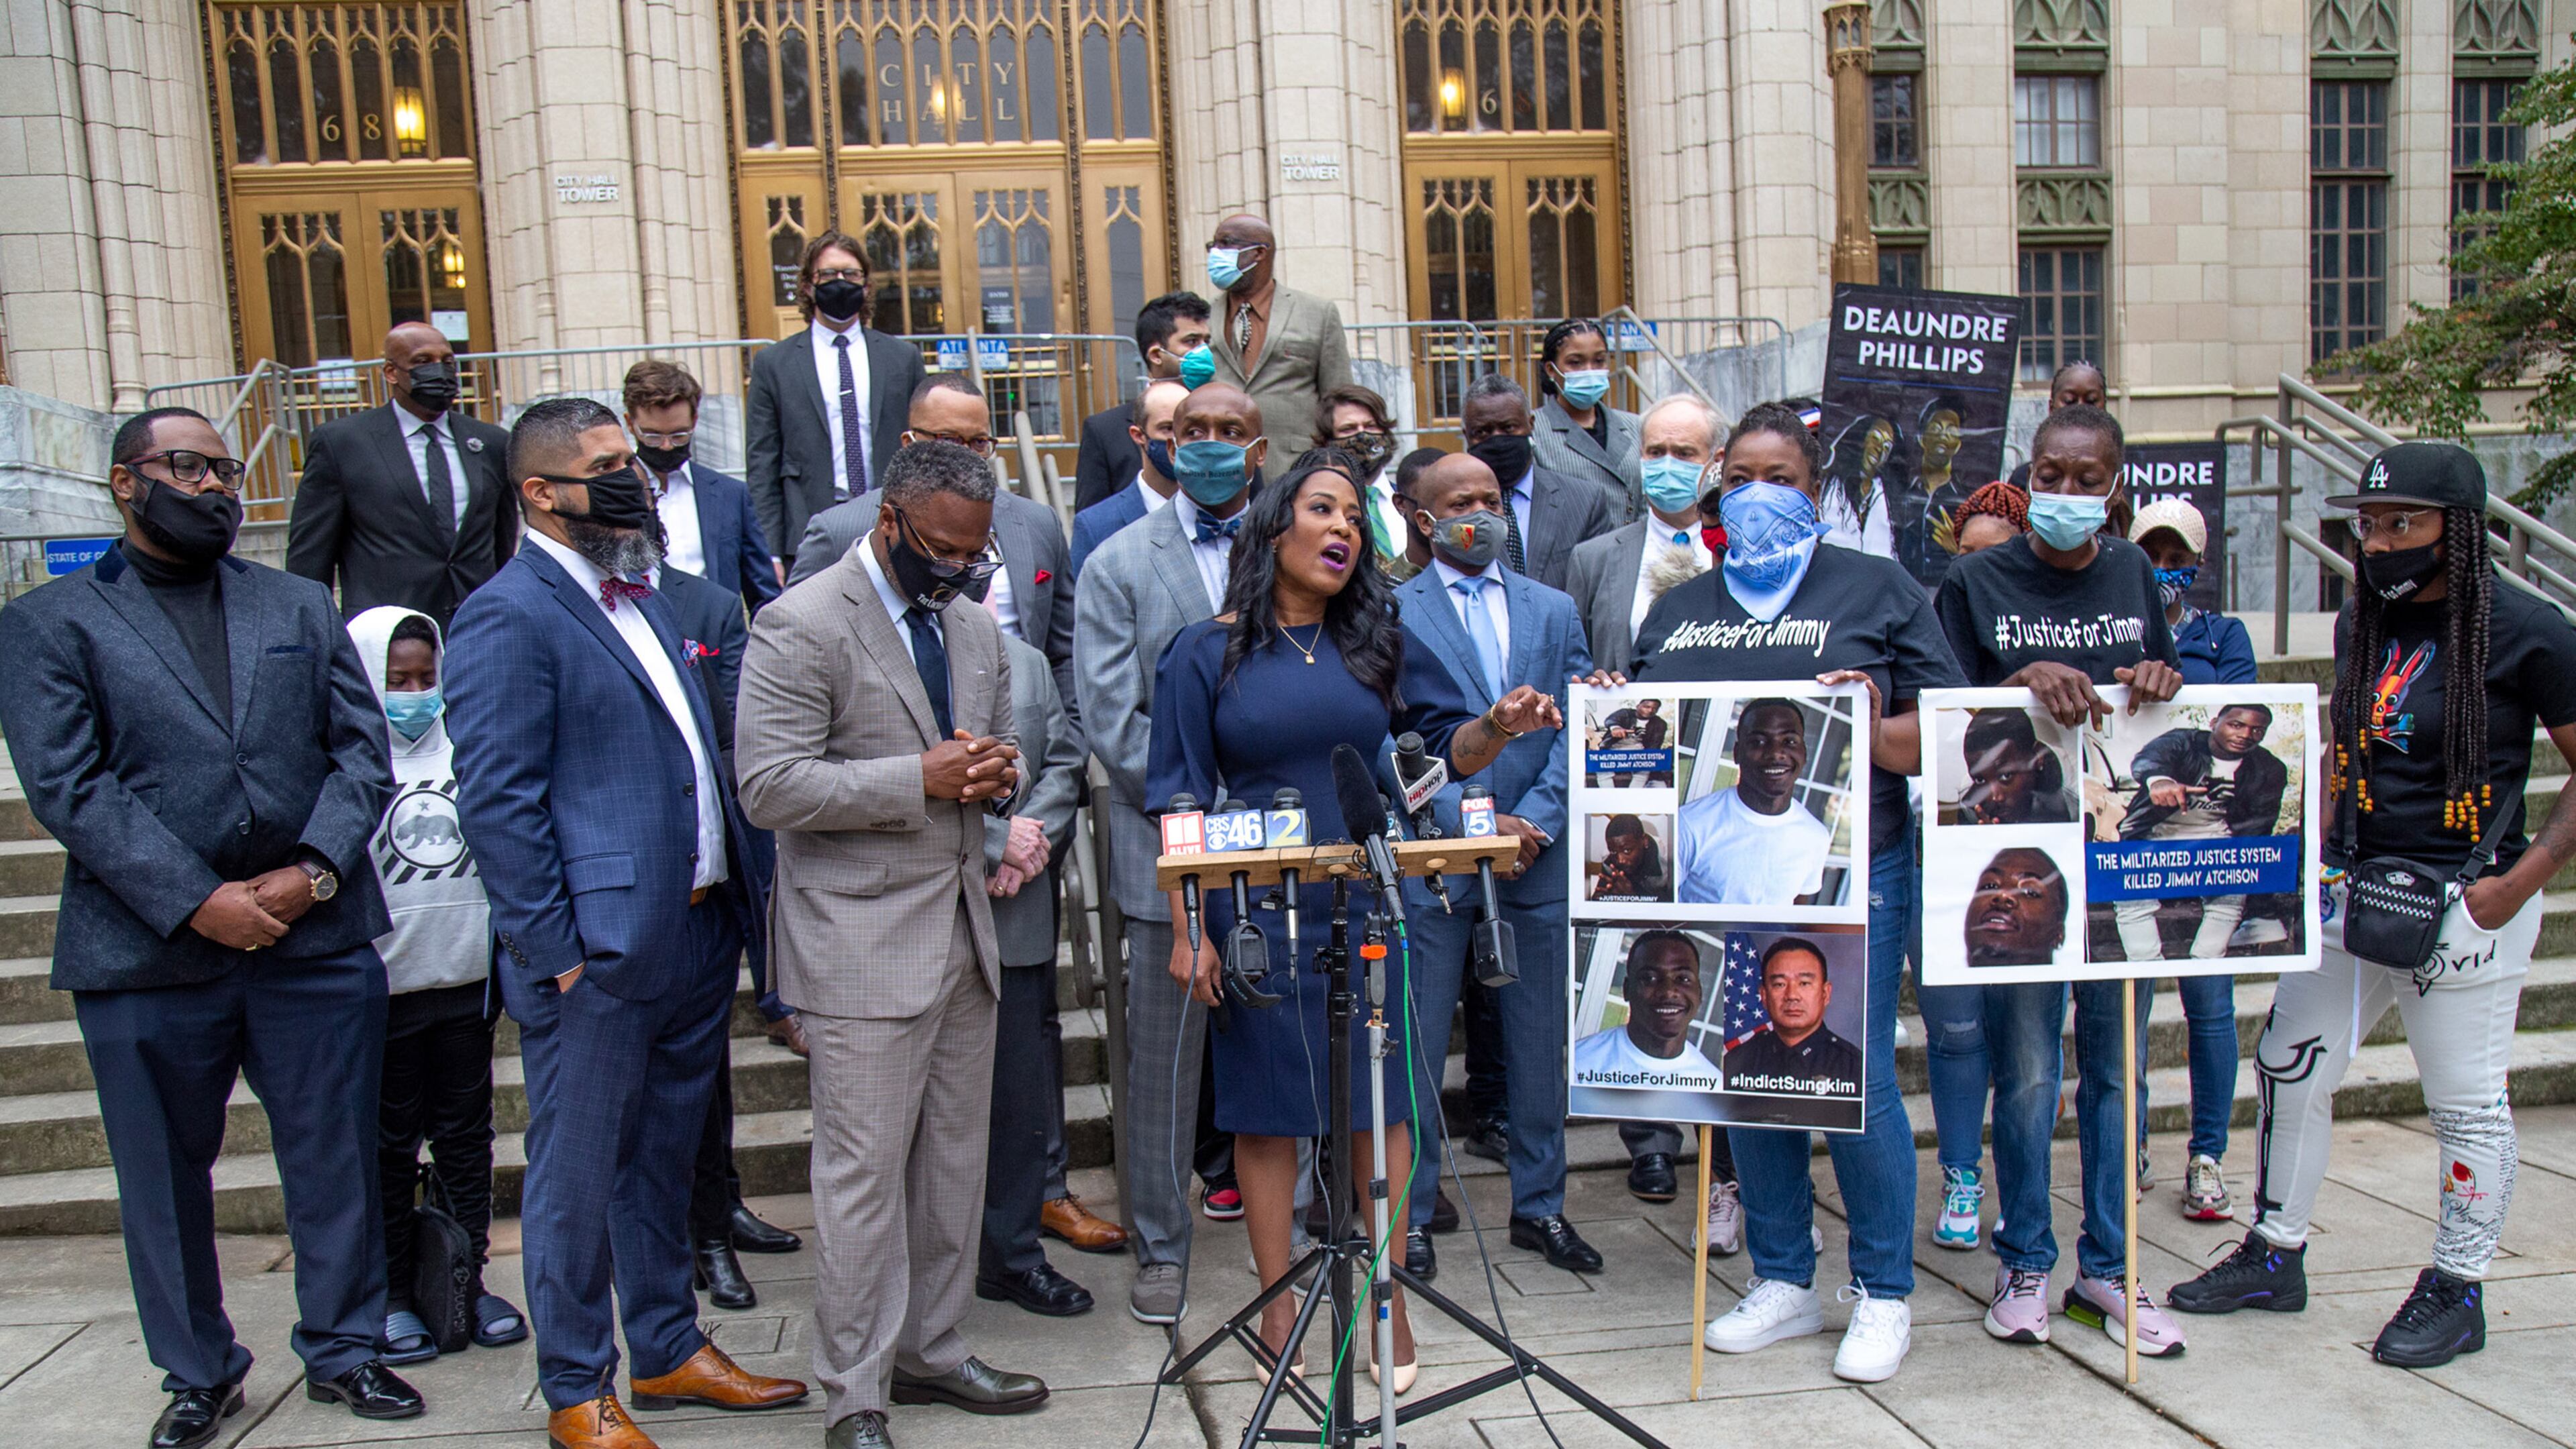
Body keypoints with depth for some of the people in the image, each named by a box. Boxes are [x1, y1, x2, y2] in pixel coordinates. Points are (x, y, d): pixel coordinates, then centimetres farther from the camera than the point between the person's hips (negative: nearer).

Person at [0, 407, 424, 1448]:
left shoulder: (301, 607, 13)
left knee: (335, 1159, 8)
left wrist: (314, 871, -10)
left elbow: (362, 749, 5)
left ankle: (342, 1350, 26)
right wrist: (197, 901, -15)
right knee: (165, 1176, 11)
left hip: (315, 938, 2)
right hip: (147, 955, -2)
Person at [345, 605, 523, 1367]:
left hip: (466, 979, 4)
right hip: (384, 986, -3)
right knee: (390, 1144, 8)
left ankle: (467, 1279, 22)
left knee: (465, 1136, 11)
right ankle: (392, 1294, 19)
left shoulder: (462, 751, 6)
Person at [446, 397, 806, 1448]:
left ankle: (668, 1351, 35)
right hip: (598, 957, -8)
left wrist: (729, 902, 14)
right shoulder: (509, 615, -13)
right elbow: (496, 802, -17)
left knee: (662, 1163, 20)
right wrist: (557, 953, -17)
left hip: (696, 935, 8)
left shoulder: (640, 596, 14)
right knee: (578, 1181, 8)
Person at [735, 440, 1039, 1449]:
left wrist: (997, 775, 1)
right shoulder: (803, 625, -9)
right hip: (863, 941, -7)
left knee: (955, 1161, 14)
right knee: (863, 1171, -1)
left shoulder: (975, 626, 14)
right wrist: (922, 779, -20)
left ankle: (931, 1349, 29)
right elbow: (770, 787, -17)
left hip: (964, 933, 7)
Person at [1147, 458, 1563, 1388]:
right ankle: (1278, 1302, 21)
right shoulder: (1206, 655, 1)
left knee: (1381, 1100, 6)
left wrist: (1498, 726, -19)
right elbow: (1181, 802, -1)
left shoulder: (1382, 642, 8)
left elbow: (1446, 746, 4)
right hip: (1259, 915, -2)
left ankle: (1389, 1302, 20)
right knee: (1267, 1103, 6)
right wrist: (1188, 929, -8)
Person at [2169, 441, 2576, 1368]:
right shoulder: (2360, 621, 8)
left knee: (2466, 1102, 6)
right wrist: (2321, 843, 10)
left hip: (2464, 905, -6)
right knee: (2290, 1066, 11)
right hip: (2346, 890, 7)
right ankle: (2276, 1256, 26)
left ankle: (2456, 1291, 24)